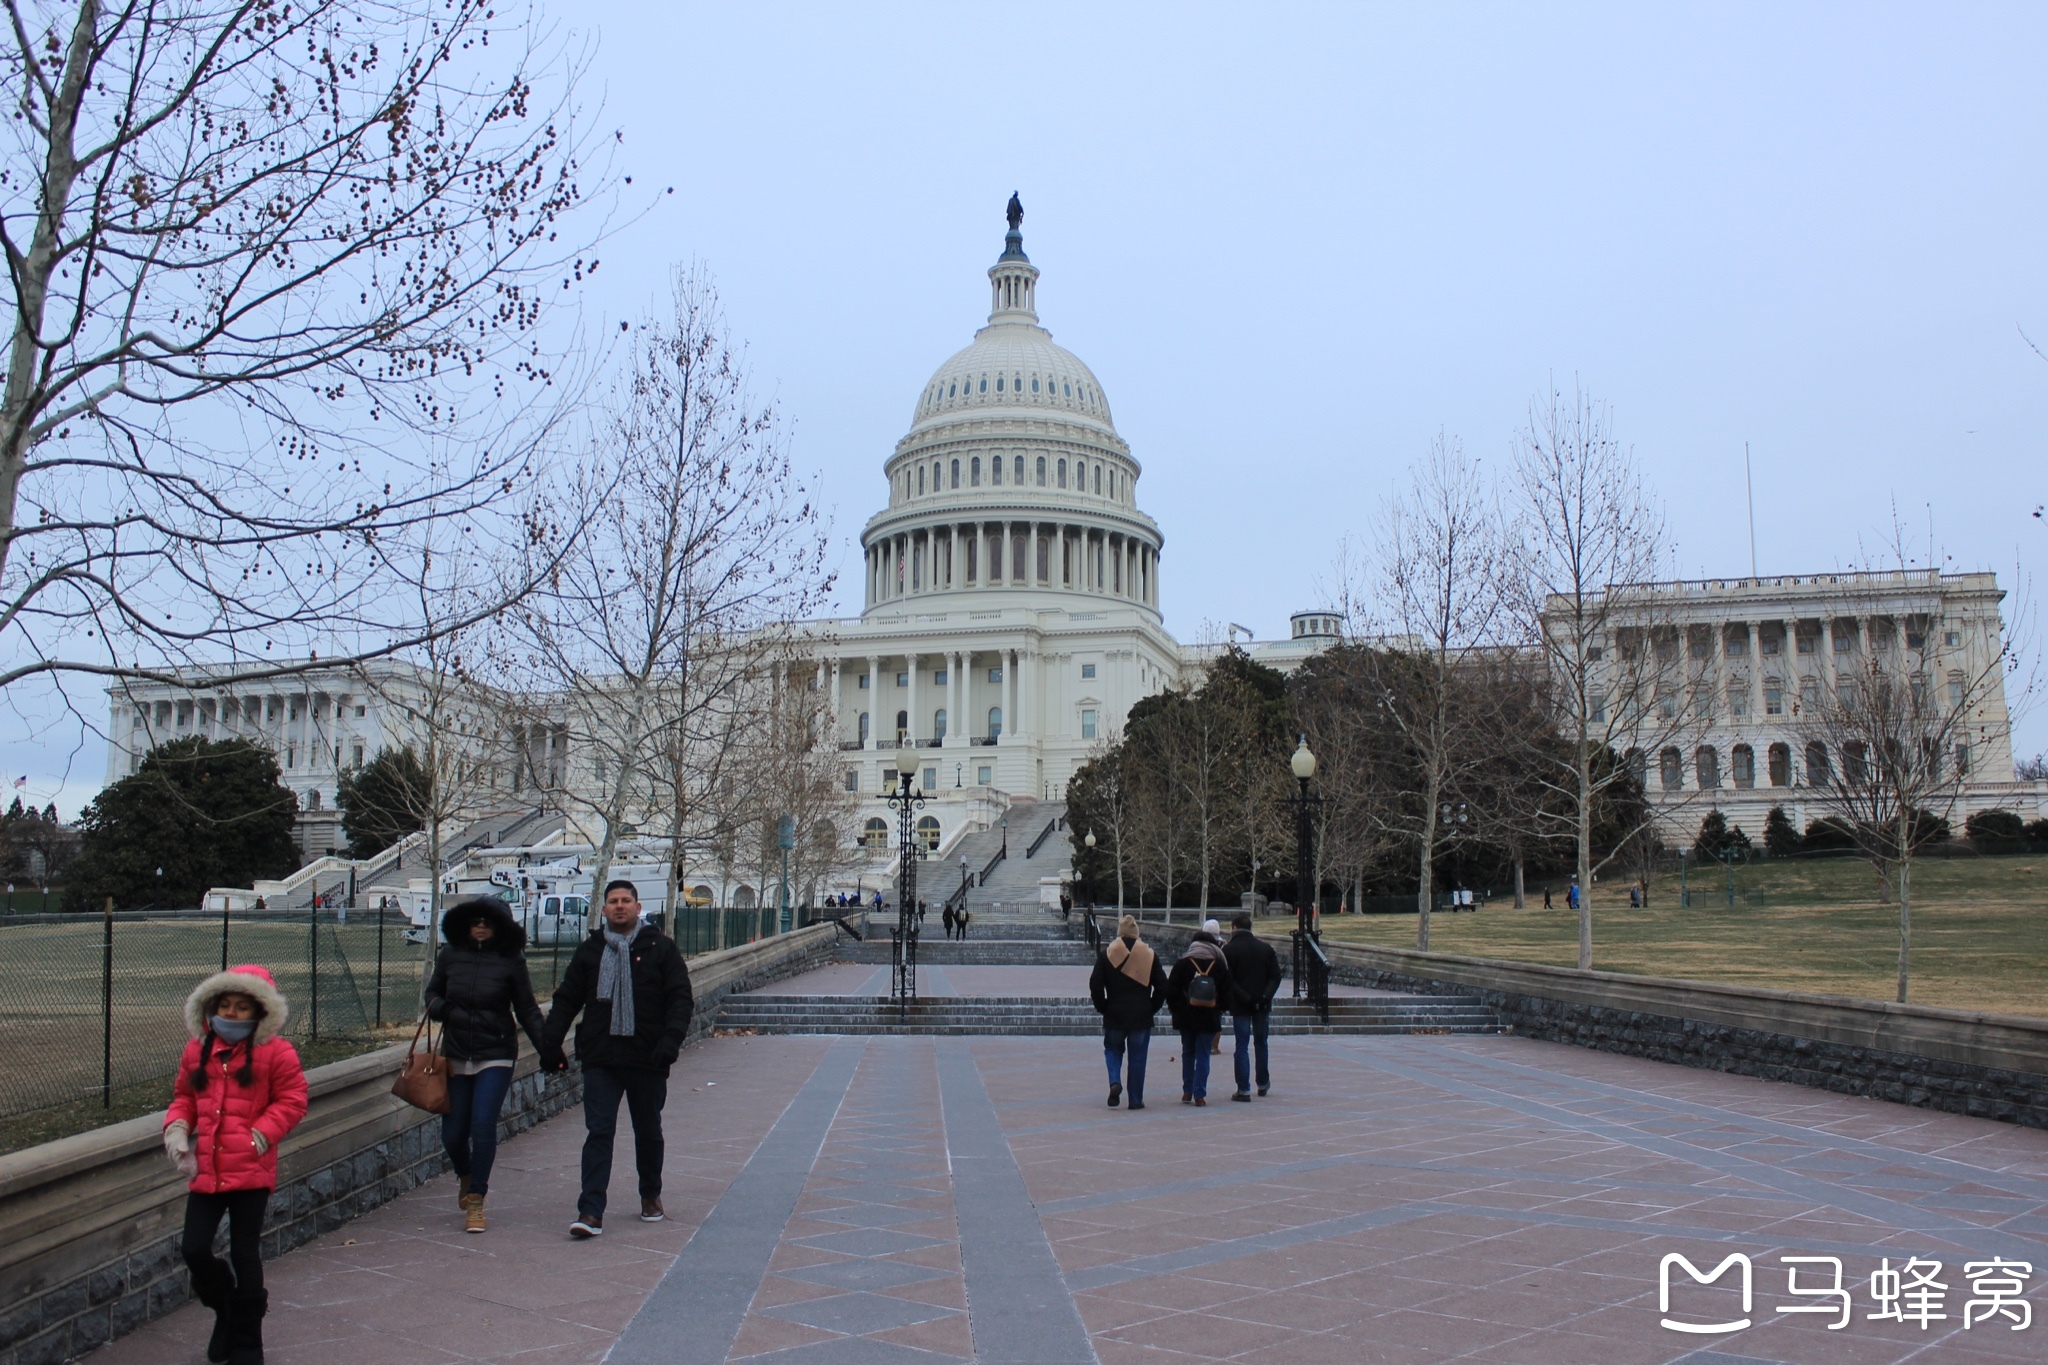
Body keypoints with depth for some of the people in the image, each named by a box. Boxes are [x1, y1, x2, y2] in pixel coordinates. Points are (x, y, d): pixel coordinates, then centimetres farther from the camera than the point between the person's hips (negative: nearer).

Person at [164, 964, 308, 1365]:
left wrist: (260, 1136, -15)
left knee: (245, 1254, 5)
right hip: (205, 1170, 4)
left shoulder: (275, 1052, -7)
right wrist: (176, 1128, -1)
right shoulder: (198, 1050, 7)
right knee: (194, 1249, 1)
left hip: (250, 1171, -4)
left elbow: (291, 1101, -5)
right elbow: (184, 1096, 18)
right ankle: (225, 1310, 32)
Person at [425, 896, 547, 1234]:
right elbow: (432, 993, 15)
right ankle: (465, 1177, 39)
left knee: (483, 1125, -12)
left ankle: (476, 1203, 3)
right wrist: (440, 1007, -8)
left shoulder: (510, 962, -4)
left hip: (496, 1056, -3)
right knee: (453, 1132, 6)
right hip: (455, 1056, 3)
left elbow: (527, 1010, 1)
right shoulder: (450, 956, 2)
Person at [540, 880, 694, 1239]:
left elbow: (680, 997, -3)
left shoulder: (660, 948, 2)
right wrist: (550, 1041, 0)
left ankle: (651, 1196, 34)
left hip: (647, 1059, -1)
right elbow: (566, 999, 12)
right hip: (600, 1059, 1)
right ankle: (590, 1213, -8)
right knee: (598, 1133, -6)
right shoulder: (589, 950, 9)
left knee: (648, 1132, 14)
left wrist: (671, 1039, -18)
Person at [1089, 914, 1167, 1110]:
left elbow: (1095, 984, -6)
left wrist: (1102, 1007, 5)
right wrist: (1152, 1008, 9)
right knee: (1138, 1057, 8)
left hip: (1114, 1015, 0)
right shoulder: (1149, 954, 0)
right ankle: (1136, 1099, 9)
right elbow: (1162, 986, 0)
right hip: (1142, 1016, 1)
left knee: (1113, 1049, 17)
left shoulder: (1106, 953, -3)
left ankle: (1115, 1082, -8)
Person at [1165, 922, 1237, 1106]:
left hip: (1186, 1016, 0)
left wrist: (1174, 1008, 12)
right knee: (1203, 1055, 3)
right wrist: (1222, 1008, 17)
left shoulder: (1182, 964, -4)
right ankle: (1199, 1094, -3)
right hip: (1209, 1017, 0)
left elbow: (1171, 990, -3)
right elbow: (1227, 991, 1)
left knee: (1188, 1052, 15)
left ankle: (1187, 1091, 17)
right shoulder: (1220, 965, -2)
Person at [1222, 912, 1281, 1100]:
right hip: (1262, 1005, 3)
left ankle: (1243, 1090, -3)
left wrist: (1243, 998, -14)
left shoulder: (1228, 950, -7)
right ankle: (1263, 1083, 30)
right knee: (1260, 1044, 18)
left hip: (1240, 1006, -3)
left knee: (1242, 1046, 0)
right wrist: (1265, 996, -9)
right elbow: (1275, 976, -2)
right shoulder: (1265, 947, 4)